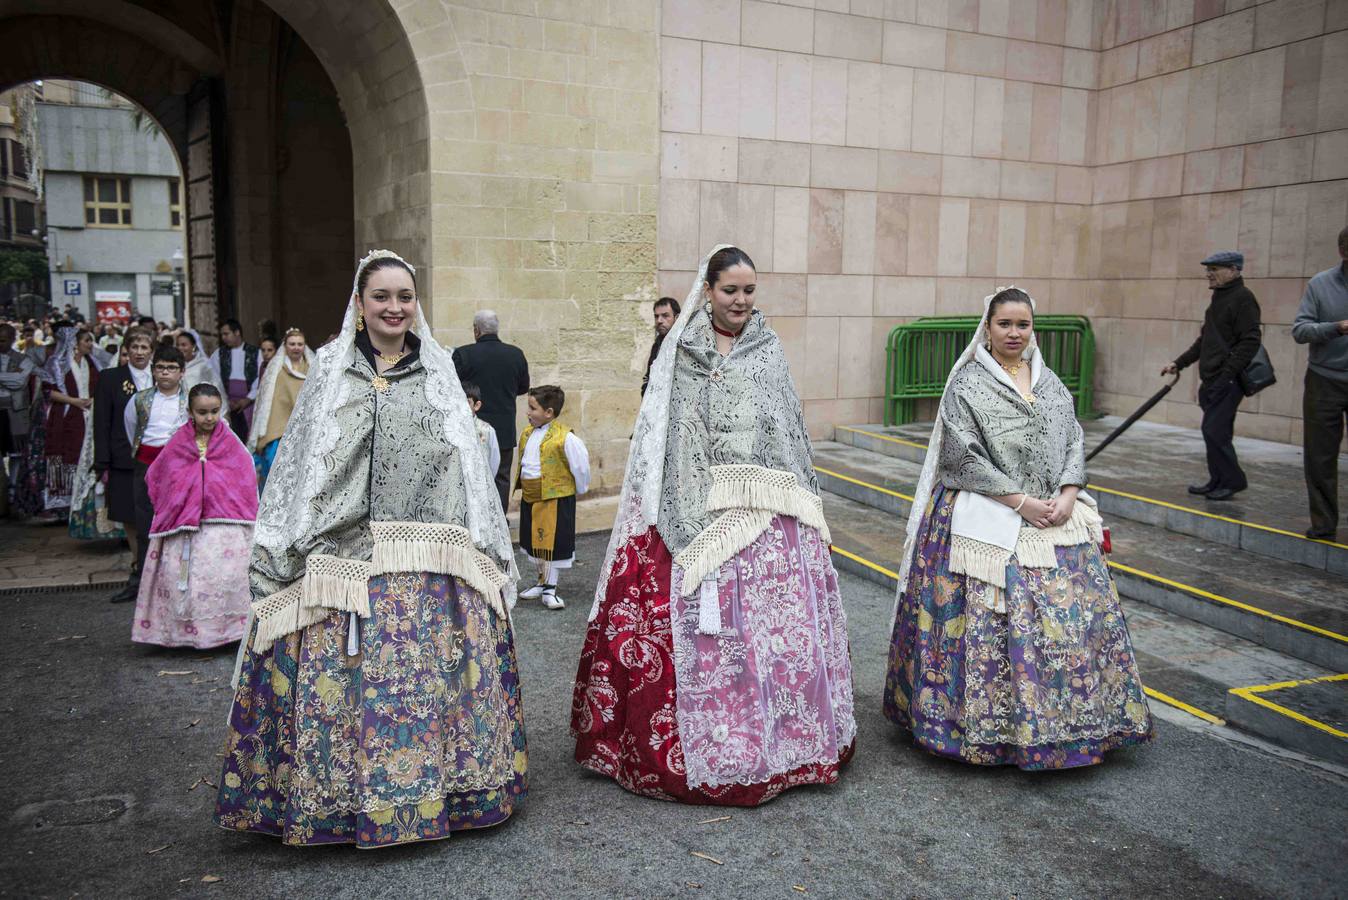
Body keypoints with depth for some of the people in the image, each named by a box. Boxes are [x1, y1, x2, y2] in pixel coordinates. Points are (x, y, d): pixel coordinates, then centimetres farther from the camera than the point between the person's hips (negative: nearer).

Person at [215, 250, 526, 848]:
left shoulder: (438, 369, 10)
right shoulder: (330, 369, 8)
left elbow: (468, 463, 9)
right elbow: (297, 462, 7)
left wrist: (479, 547, 7)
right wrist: (284, 551, 3)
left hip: (431, 559, 1)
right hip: (345, 554, 0)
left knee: (434, 673, 3)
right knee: (339, 678, 0)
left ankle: (439, 784, 20)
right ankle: (341, 796, 17)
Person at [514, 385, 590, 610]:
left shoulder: (564, 438, -18)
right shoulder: (527, 434, 3)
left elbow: (581, 464, -9)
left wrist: (579, 489, 2)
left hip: (556, 499, -7)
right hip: (530, 498, 7)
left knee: (553, 543, 0)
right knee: (533, 541, 17)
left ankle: (550, 589, 11)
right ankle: (542, 580, 34)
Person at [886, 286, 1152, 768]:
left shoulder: (1049, 381, 13)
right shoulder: (967, 385, -5)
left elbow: (1073, 441, 10)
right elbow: (965, 458, -12)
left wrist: (1067, 497, -7)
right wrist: (1021, 502, -17)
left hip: (1056, 516, 6)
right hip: (990, 520, -5)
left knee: (1072, 614, 7)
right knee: (991, 620, -6)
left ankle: (1065, 721, 22)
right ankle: (989, 725, 7)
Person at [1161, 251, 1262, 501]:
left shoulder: (1243, 299, -11)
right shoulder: (1219, 298, 19)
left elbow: (1250, 342, -18)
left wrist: (1225, 374, -23)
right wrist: (1179, 363, 21)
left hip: (1227, 381, -9)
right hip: (1212, 380, 9)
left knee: (1215, 430, -10)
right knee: (1214, 431, 11)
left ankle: (1232, 481, 2)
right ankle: (1218, 481, 19)